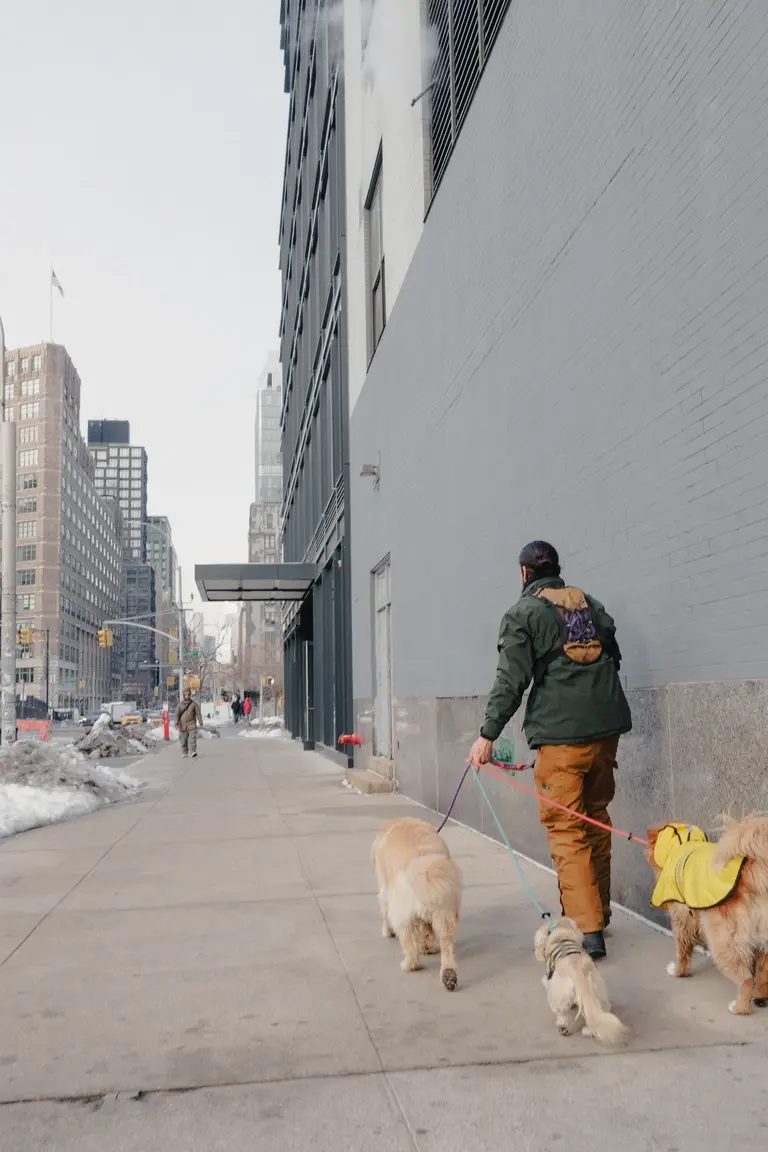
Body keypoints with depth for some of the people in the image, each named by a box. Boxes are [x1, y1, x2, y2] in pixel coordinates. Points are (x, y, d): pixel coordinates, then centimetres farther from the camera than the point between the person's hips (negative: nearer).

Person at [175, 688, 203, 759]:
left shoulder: (194, 704, 1)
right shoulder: (180, 704, 4)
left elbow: (198, 713, 0)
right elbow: (177, 714, 2)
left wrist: (200, 723, -7)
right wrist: (177, 723, -7)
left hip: (192, 725, -2)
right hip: (183, 725, 2)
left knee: (192, 738, -15)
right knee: (183, 740, 5)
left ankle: (193, 752, -19)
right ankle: (184, 753, 15)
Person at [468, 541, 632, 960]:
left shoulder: (522, 613, -1)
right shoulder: (590, 604, 15)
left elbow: (511, 680, -10)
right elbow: (614, 657, 18)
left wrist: (488, 734, -9)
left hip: (560, 731, -6)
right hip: (607, 725, 6)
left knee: (567, 830, -2)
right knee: (597, 817, 19)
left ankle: (588, 930, -7)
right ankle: (598, 908, 29)